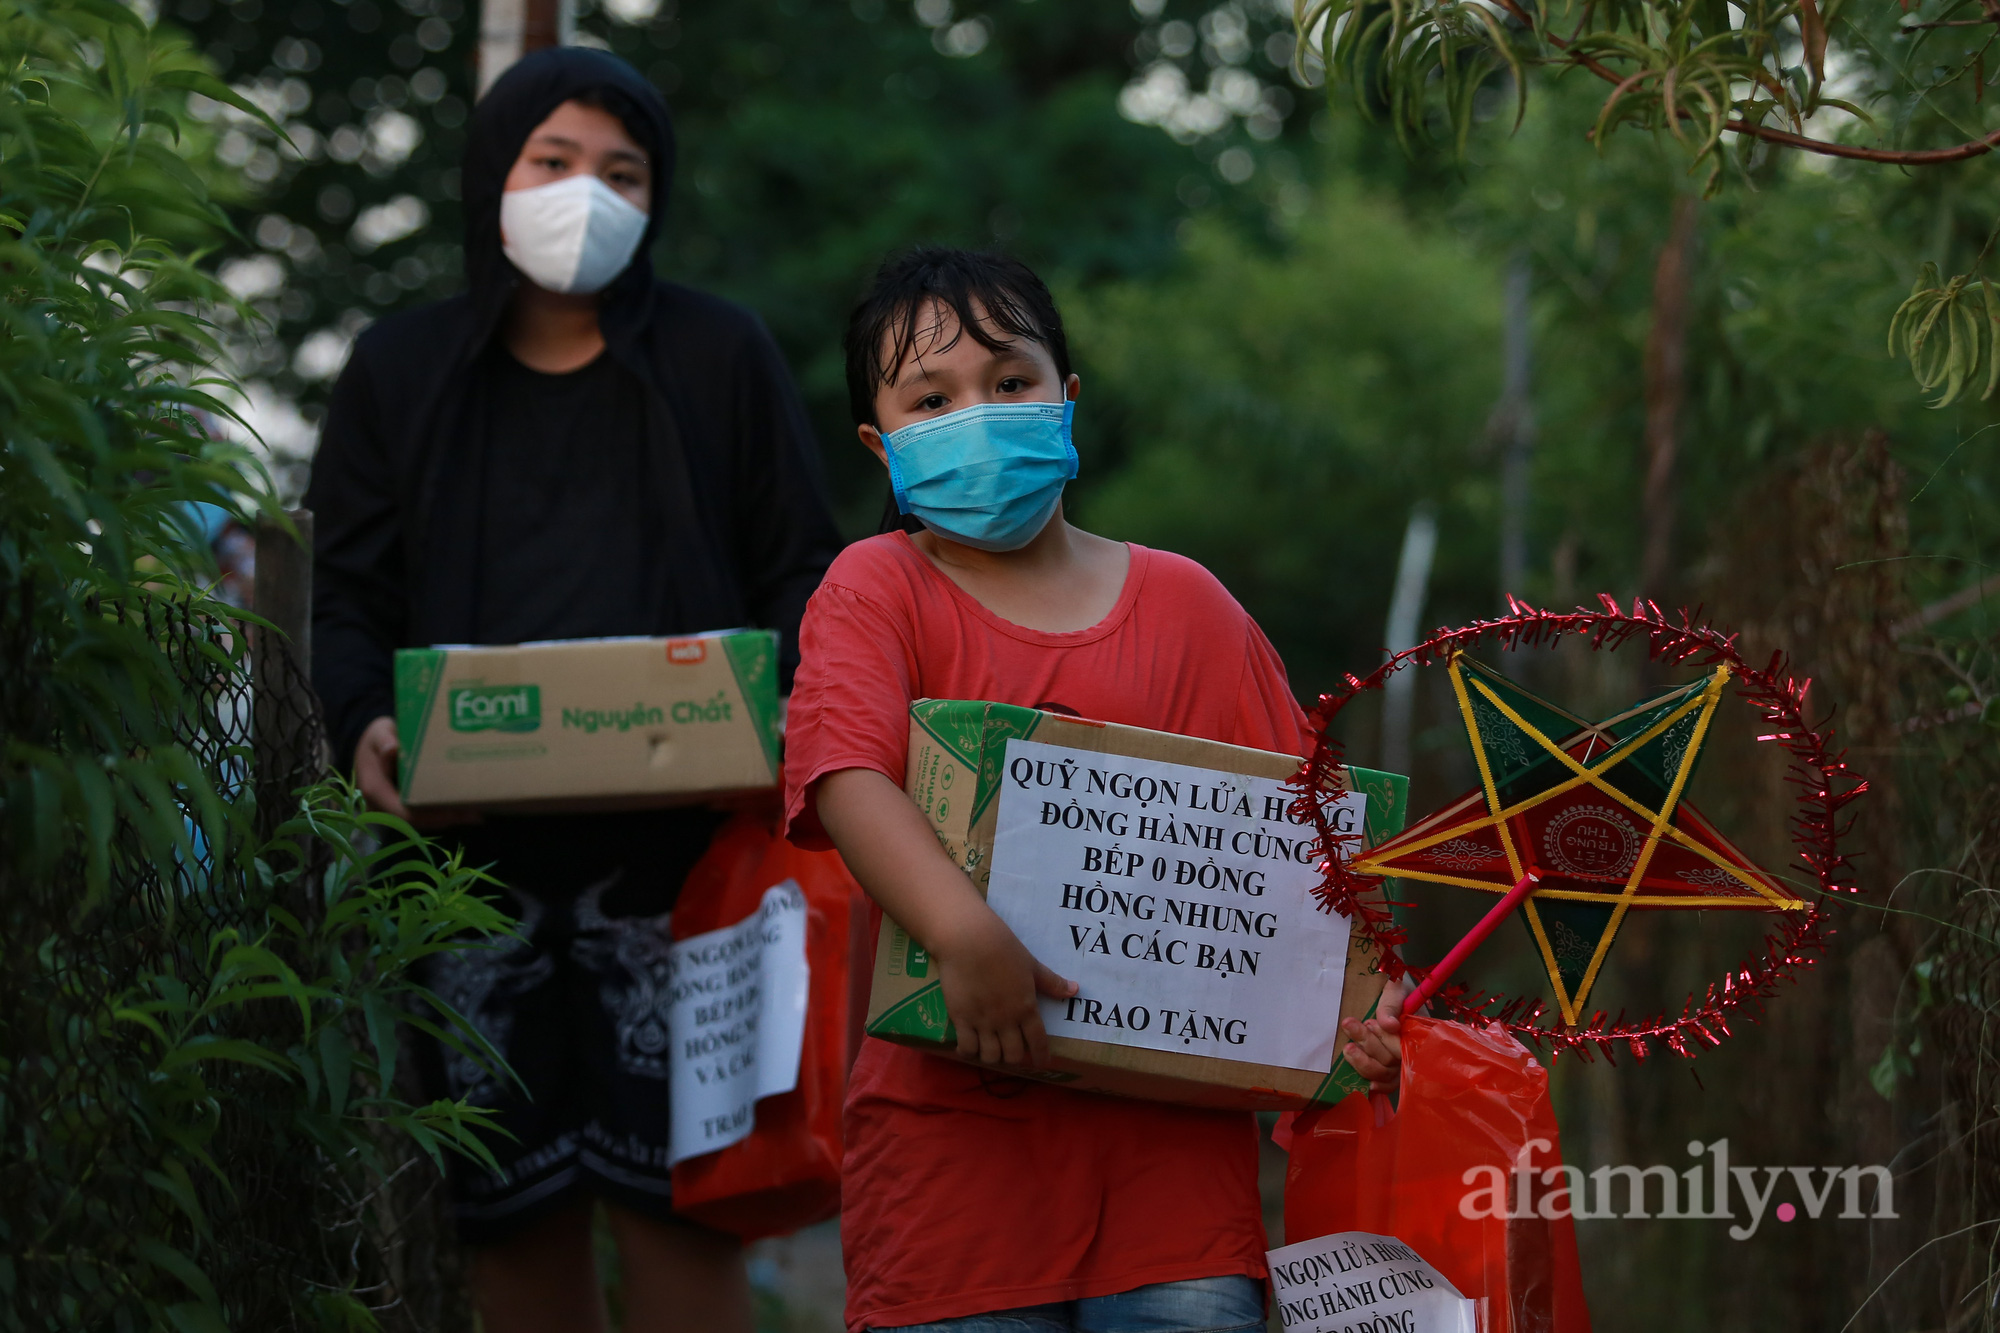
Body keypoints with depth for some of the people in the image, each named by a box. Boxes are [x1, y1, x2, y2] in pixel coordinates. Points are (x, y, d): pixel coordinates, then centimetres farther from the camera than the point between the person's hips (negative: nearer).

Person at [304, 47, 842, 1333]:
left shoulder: (720, 354, 10)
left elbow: (804, 577, 10)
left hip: (672, 836, -2)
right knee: (509, 1202, 2)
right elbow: (352, 598, 13)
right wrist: (365, 723, -8)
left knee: (676, 1182, -10)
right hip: (473, 846, 2)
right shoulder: (399, 371, 14)